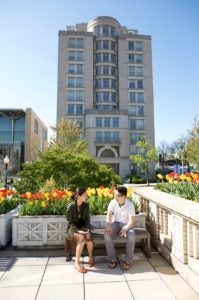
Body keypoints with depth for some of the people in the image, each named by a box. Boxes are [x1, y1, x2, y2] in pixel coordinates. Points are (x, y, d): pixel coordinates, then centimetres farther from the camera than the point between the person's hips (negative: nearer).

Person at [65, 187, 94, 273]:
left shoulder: (86, 205, -2)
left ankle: (90, 257, -5)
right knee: (82, 238, -32)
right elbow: (70, 223, -12)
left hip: (83, 228, 4)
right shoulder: (71, 206, -15)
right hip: (72, 229, -3)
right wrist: (78, 230, -26)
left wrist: (86, 230, -15)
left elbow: (87, 219, 1)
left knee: (89, 237, -28)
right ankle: (77, 262, -23)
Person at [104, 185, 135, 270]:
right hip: (115, 223, 2)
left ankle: (128, 261, -14)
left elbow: (132, 220, -20)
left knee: (131, 236, -34)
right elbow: (109, 215, -15)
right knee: (107, 234, -28)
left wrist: (125, 229, -38)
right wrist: (108, 225, -34)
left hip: (126, 225, -2)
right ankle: (113, 259, -12)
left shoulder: (130, 205, -16)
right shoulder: (113, 202, -8)